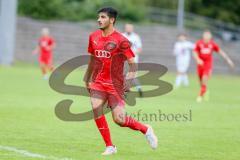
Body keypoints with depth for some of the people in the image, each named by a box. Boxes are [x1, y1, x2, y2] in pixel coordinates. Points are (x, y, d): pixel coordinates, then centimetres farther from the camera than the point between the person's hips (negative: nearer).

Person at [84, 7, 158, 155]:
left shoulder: (121, 40, -10)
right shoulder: (94, 37, 7)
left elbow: (133, 63, -9)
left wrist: (129, 80, -23)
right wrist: (87, 79, 26)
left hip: (115, 84, -5)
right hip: (98, 82, 5)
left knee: (119, 119, -11)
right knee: (96, 109, -17)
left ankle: (146, 129, 18)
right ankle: (110, 146, -5)